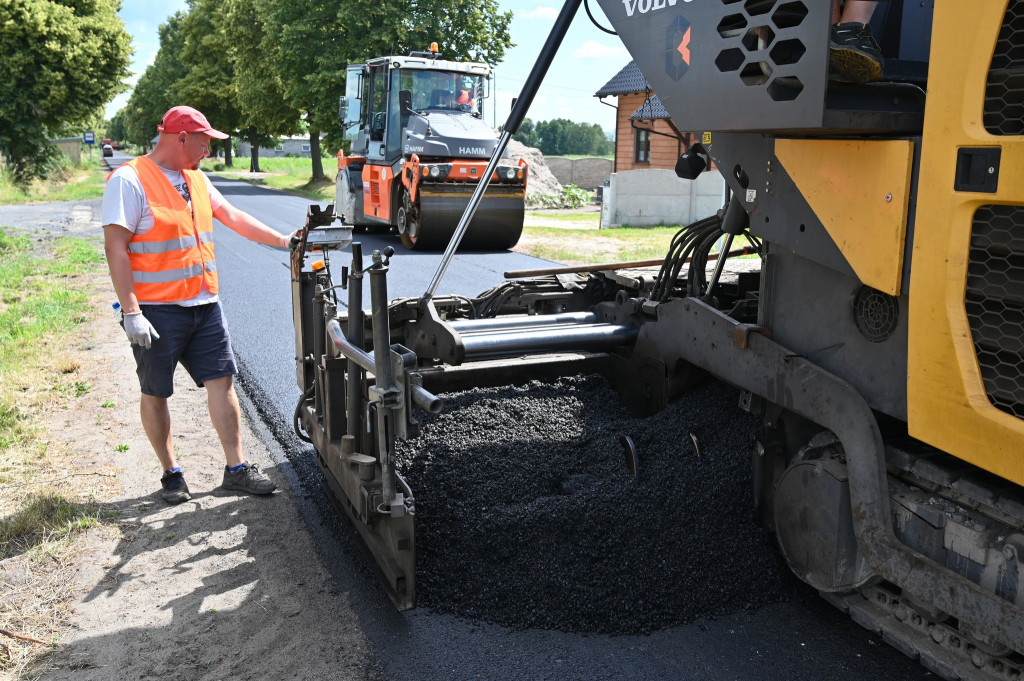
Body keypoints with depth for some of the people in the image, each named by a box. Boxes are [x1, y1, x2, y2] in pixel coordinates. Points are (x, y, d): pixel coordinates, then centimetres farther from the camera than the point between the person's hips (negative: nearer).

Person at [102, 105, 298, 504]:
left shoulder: (197, 180, 12)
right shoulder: (130, 180, -11)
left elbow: (233, 217, 18)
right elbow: (115, 248, -15)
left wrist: (283, 241, 11)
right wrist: (130, 311, -20)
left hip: (204, 305, 7)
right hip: (157, 311, -6)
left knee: (222, 381, 4)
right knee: (155, 394, 6)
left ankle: (236, 469, 11)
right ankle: (171, 474, 20)